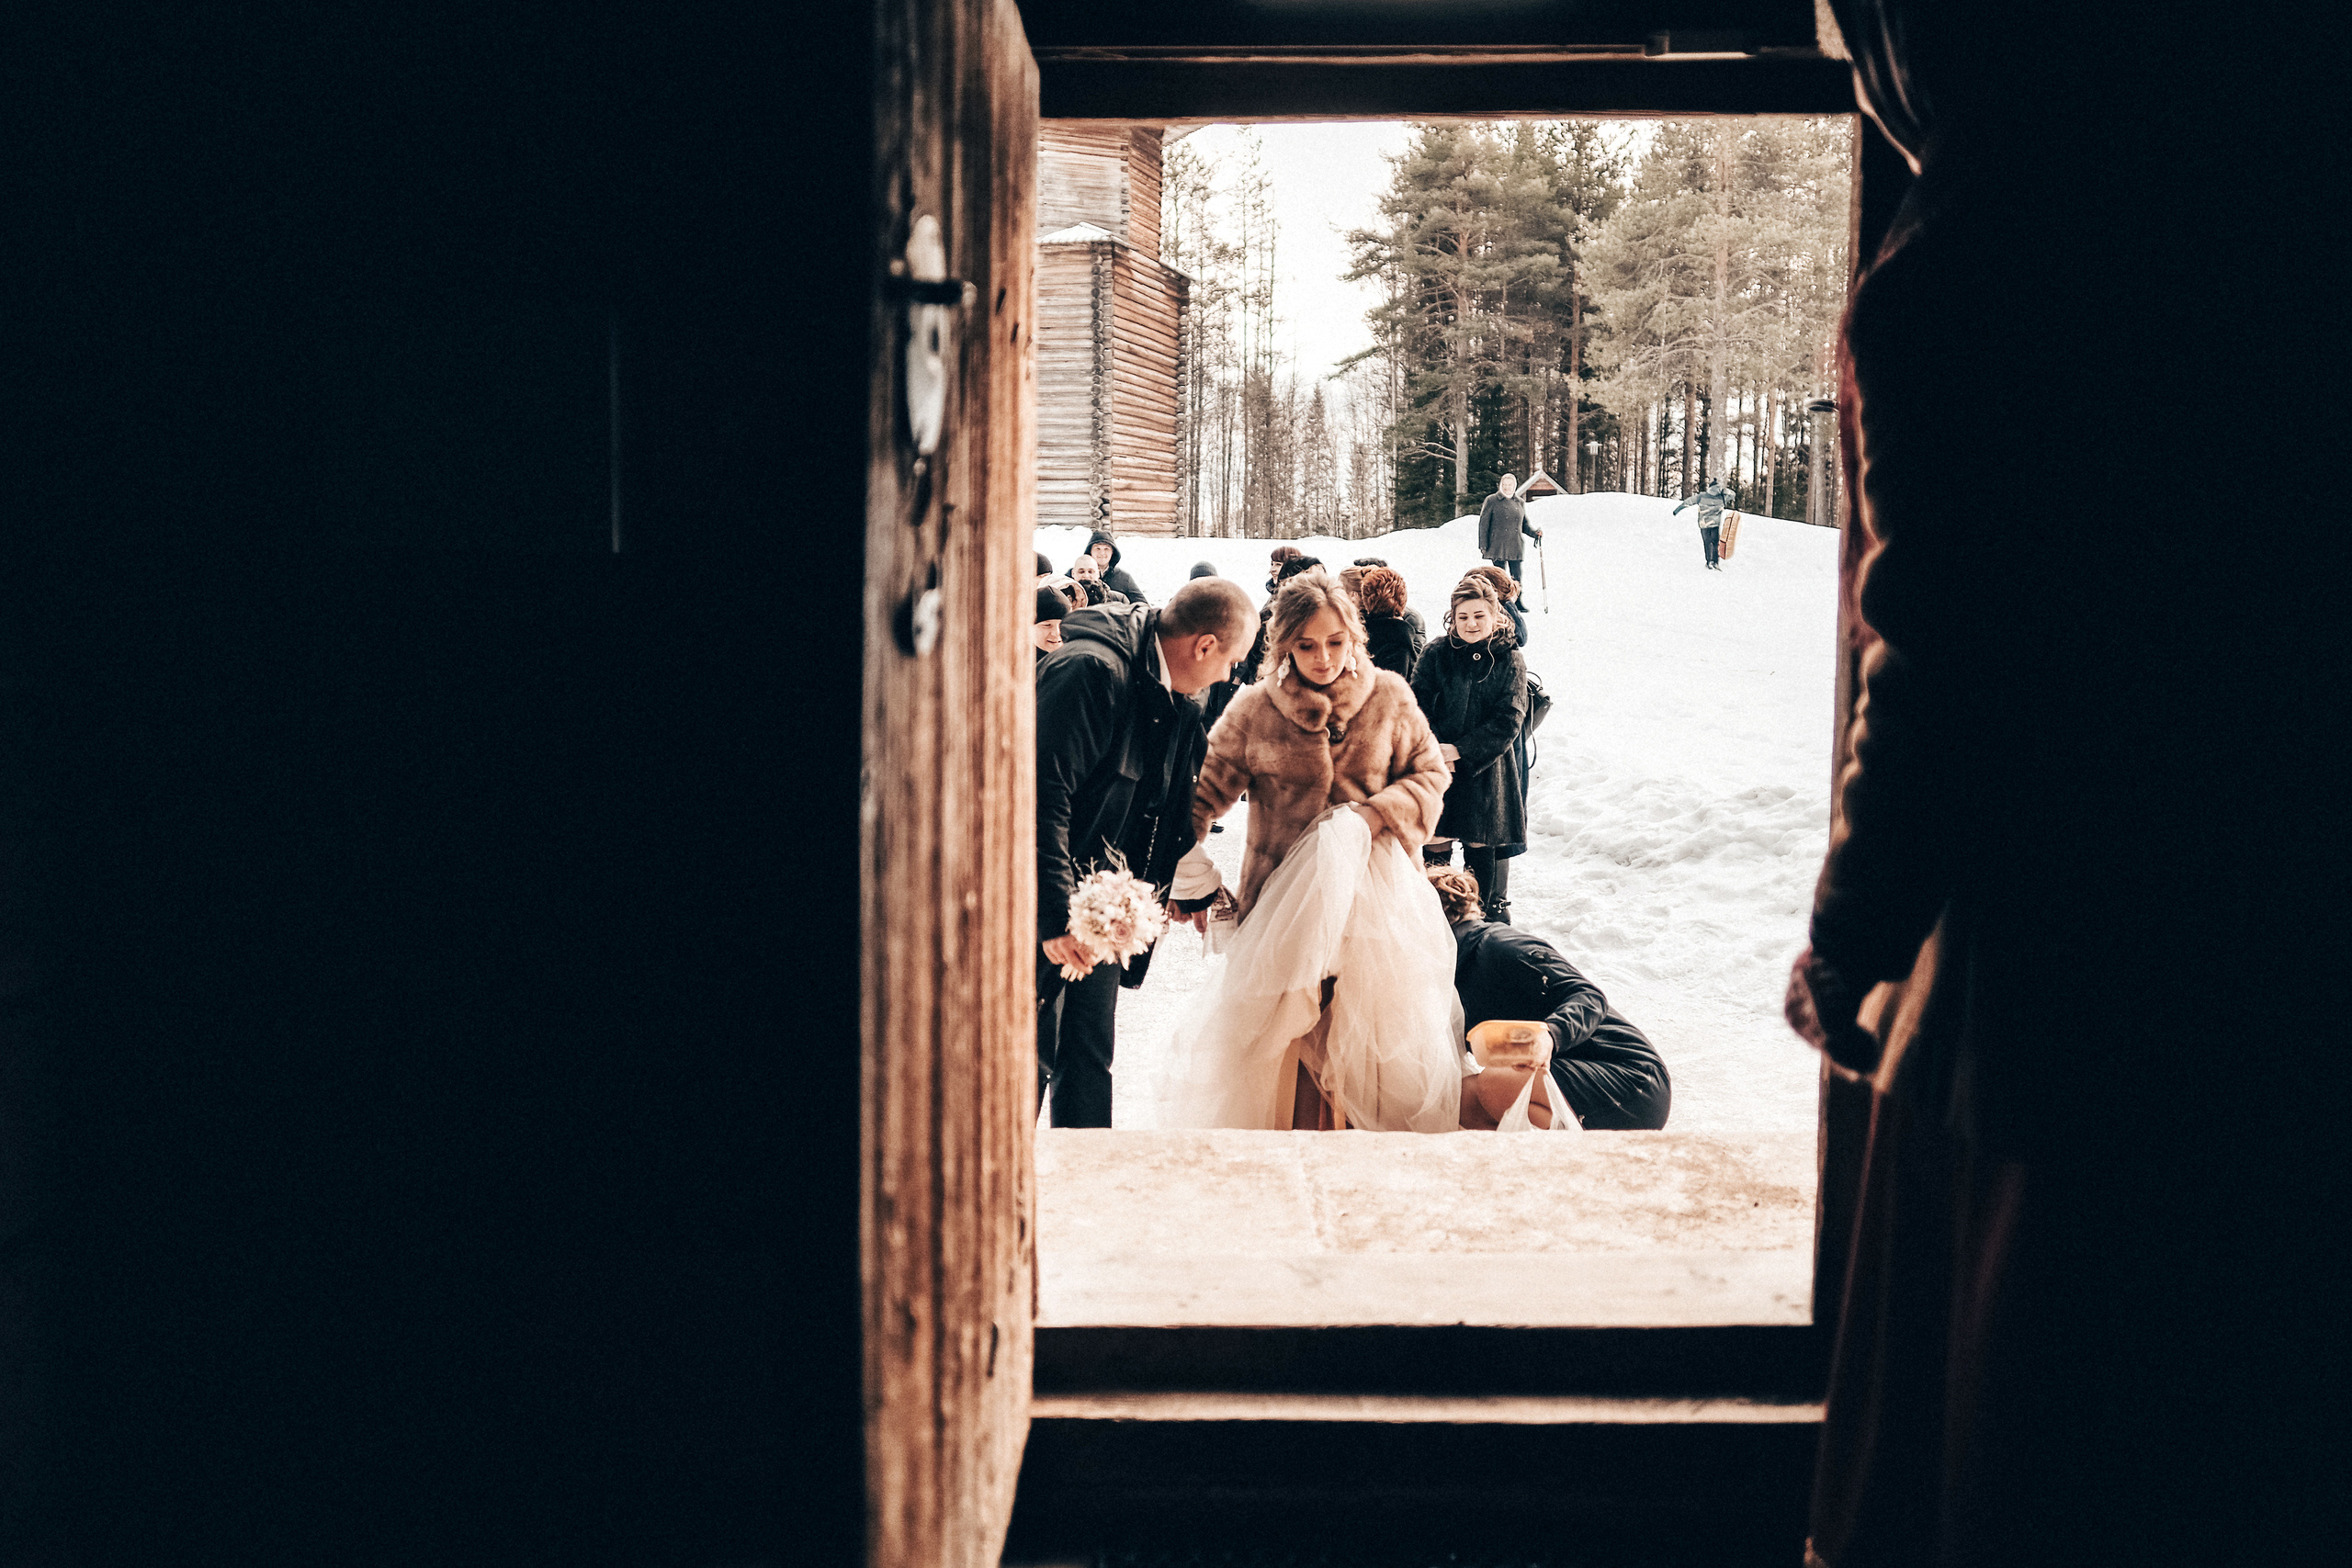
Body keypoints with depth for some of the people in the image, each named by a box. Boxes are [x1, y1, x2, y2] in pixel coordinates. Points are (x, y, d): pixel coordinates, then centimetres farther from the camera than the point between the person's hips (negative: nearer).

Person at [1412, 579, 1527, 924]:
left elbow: (1508, 721, -6)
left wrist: (1459, 750, -15)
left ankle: (1493, 911, 23)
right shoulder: (1437, 655, 2)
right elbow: (1418, 708, -1)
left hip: (1486, 768, -1)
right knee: (1436, 844, 3)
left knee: (1482, 844, 6)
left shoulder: (1509, 660, -1)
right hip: (1438, 767, 1)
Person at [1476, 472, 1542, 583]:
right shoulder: (1492, 501, 3)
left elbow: (1525, 524, 22)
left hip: (1516, 548, 3)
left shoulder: (1520, 503, 16)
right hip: (1498, 547, -3)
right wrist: (1483, 545, -6)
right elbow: (1484, 523, 1)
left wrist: (1535, 532, 2)